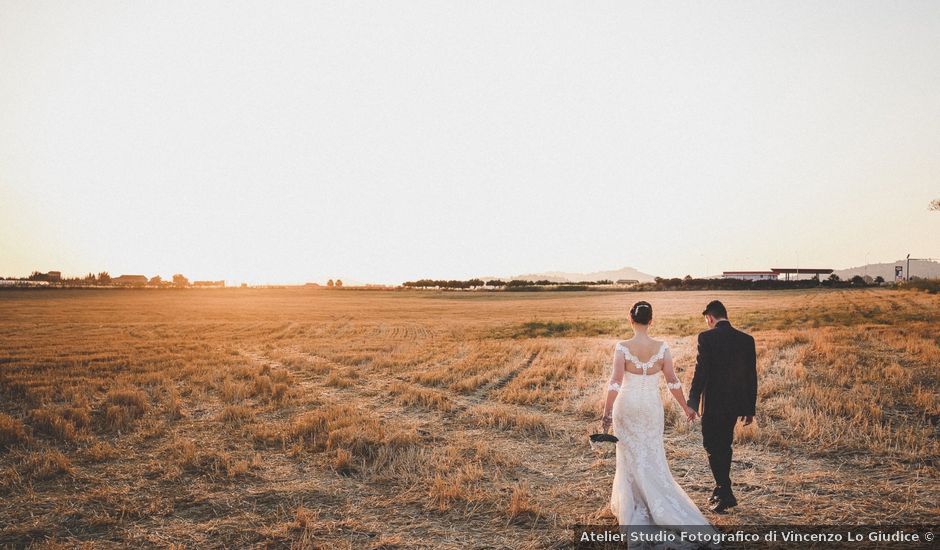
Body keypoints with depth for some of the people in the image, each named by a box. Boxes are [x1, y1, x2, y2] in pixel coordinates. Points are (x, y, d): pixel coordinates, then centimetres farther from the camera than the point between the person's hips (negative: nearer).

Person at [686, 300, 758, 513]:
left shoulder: (706, 337, -12)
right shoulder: (747, 339, 3)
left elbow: (700, 372, -16)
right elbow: (751, 376, 6)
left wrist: (692, 403, -8)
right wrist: (750, 408, 13)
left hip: (713, 403, -6)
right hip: (735, 403, 6)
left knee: (712, 447, 5)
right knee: (724, 445, 19)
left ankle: (726, 494, 0)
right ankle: (722, 491, 28)